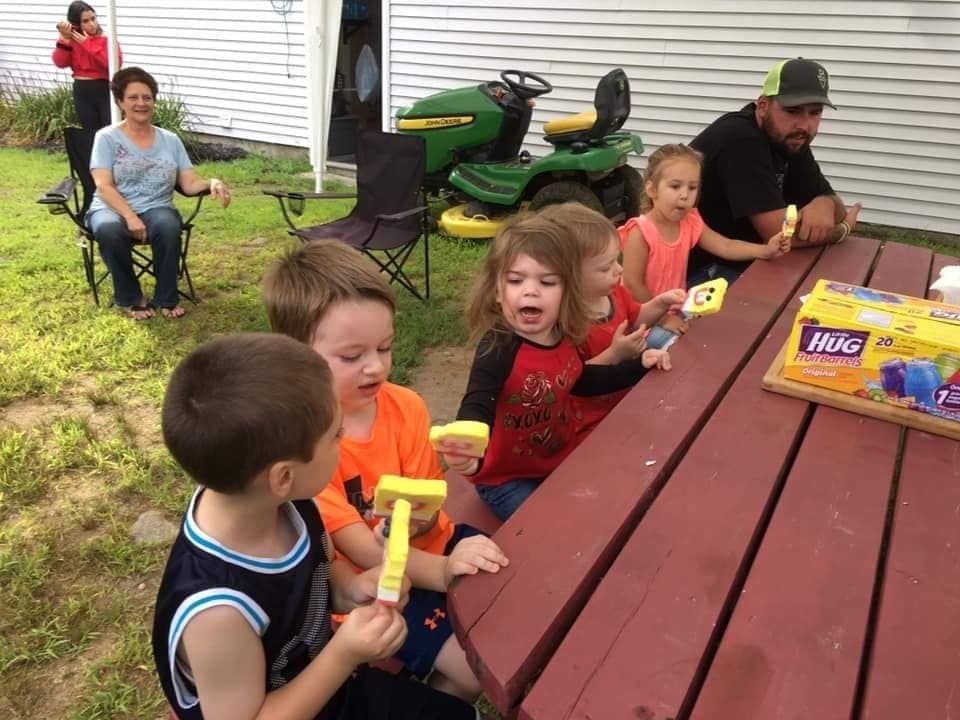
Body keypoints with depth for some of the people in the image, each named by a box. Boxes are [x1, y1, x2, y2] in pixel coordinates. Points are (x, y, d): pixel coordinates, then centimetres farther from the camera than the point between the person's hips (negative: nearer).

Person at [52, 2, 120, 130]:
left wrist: (88, 44, -18)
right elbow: (60, 63, -5)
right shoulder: (71, 39, 6)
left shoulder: (106, 38, -5)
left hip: (105, 90, -4)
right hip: (82, 92, 4)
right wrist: (64, 38, -15)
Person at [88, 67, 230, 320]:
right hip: (112, 210, -1)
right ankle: (130, 298, -14)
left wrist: (212, 182, -19)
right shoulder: (107, 137, 2)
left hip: (156, 210, 2)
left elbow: (190, 183, 3)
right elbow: (104, 187, -9)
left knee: (168, 227, -35)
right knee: (109, 230, -37)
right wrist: (130, 217, -24)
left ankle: (166, 298, -16)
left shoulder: (170, 140, 11)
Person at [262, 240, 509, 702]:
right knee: (472, 667, -18)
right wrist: (443, 570, -40)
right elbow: (361, 549, -24)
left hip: (430, 545, 5)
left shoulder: (406, 407, -9)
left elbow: (425, 516, -6)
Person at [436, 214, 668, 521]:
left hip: (562, 463, 7)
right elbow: (477, 408, -42)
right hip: (507, 479, -7)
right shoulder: (497, 349, -29)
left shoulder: (564, 339, -6)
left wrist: (638, 366, 14)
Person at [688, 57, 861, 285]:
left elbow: (836, 208, 7)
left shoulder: (790, 139, 4)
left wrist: (825, 205, -18)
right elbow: (780, 233, -27)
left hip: (745, 263, 9)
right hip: (700, 271, -9)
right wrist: (843, 228, -9)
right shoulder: (740, 139, -24)